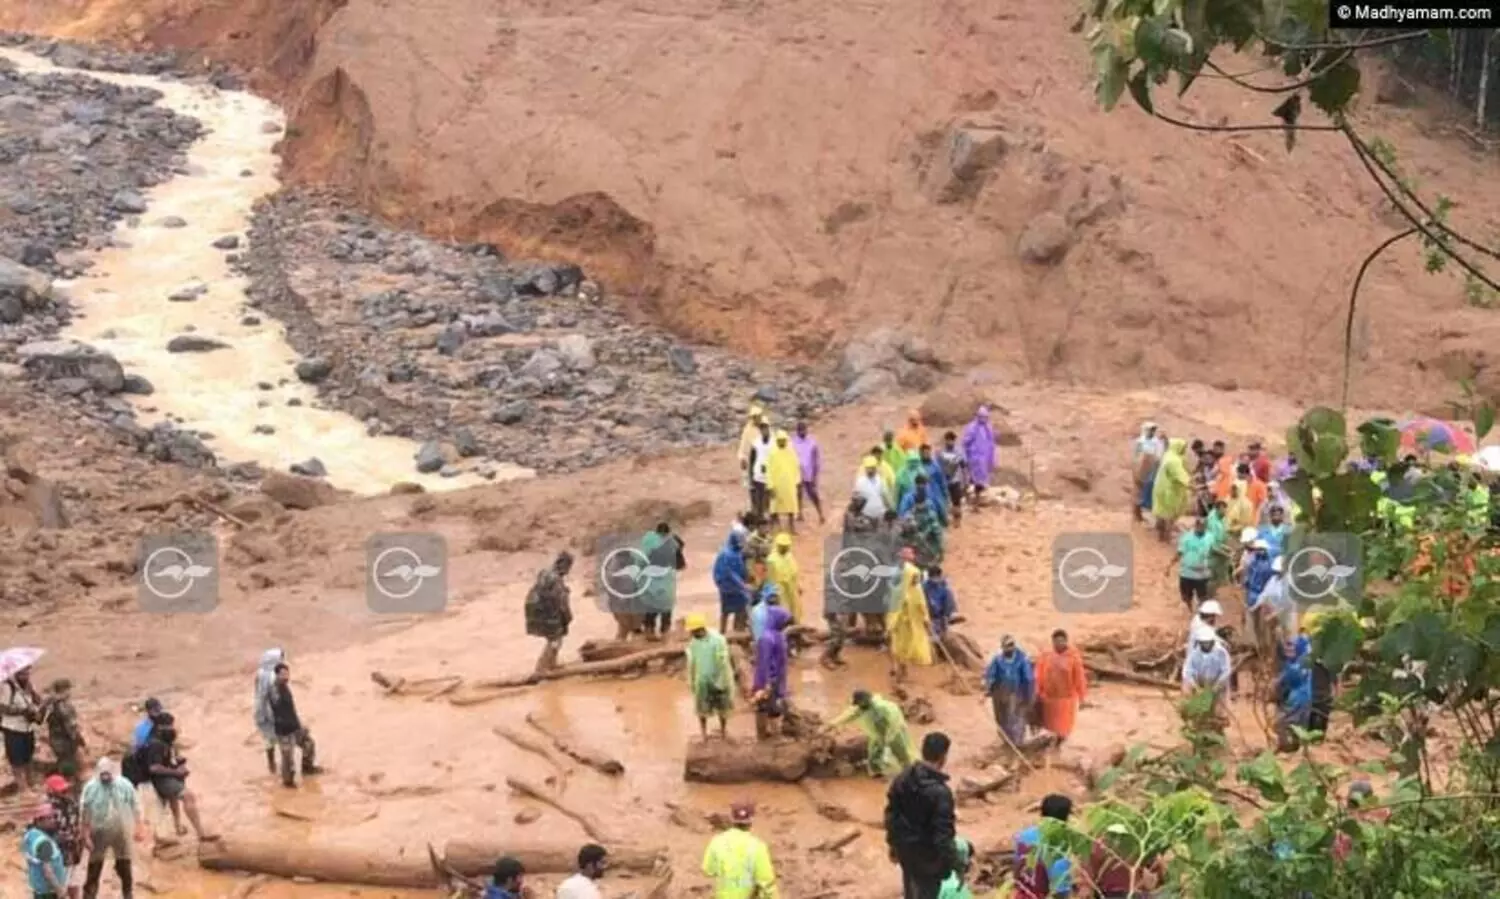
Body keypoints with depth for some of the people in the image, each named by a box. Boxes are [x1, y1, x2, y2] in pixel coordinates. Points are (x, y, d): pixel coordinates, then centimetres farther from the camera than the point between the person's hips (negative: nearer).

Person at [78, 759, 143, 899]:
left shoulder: (124, 785, -13)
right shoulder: (90, 787, -15)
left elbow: (135, 807, -5)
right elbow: (85, 814, -9)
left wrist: (140, 828, -4)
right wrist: (86, 836, -9)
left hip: (121, 832, 2)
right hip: (99, 833, -2)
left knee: (125, 869, 16)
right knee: (94, 869, 4)